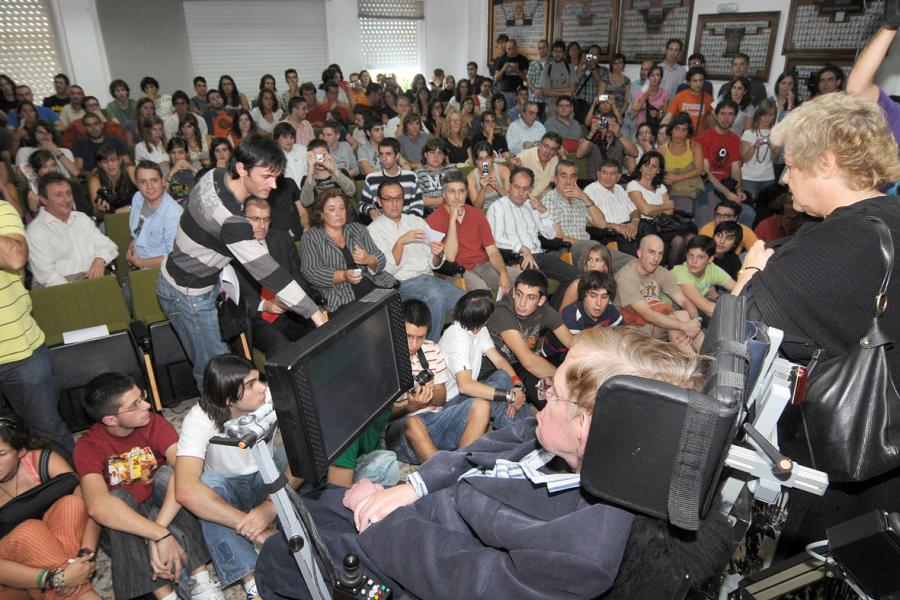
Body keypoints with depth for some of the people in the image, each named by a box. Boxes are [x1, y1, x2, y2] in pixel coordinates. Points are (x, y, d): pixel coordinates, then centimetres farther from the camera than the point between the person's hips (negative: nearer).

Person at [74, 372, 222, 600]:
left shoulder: (154, 424, -17)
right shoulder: (89, 445, -20)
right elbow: (98, 506, -38)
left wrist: (159, 528, -44)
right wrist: (160, 535, -46)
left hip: (161, 506, 1)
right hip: (123, 527, -1)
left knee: (166, 474, -28)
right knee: (119, 497, -31)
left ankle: (199, 579, -33)